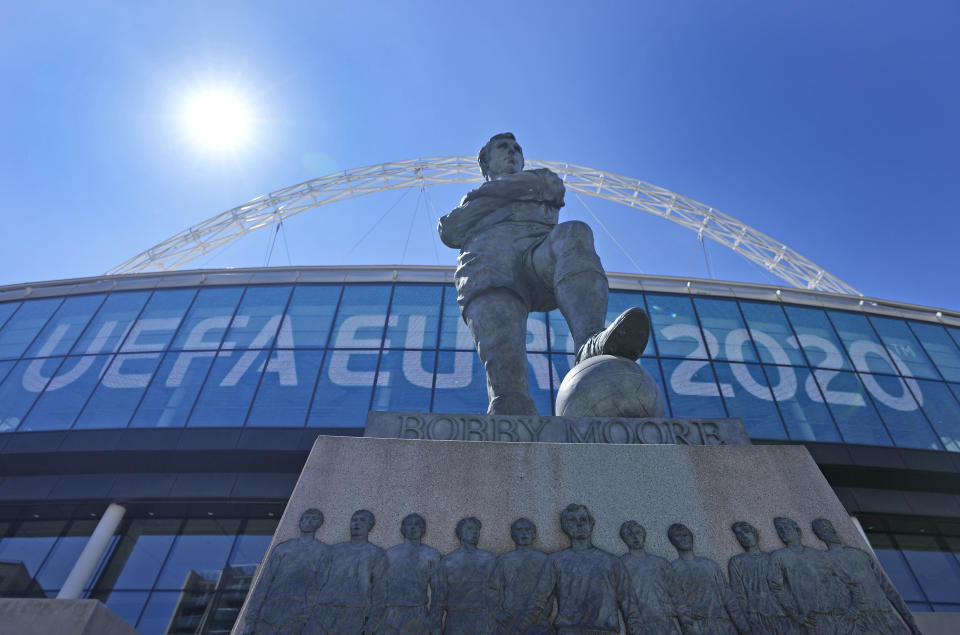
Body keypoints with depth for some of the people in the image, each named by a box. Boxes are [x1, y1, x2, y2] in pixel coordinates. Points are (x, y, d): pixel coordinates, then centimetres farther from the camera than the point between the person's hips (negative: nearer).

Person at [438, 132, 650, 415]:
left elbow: (551, 184, 14)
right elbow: (450, 233, 18)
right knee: (495, 311, -36)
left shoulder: (542, 178, 41)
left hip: (539, 253, 1)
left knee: (573, 235, -35)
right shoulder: (470, 203, 41)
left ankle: (593, 345, -59)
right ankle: (511, 407, -60)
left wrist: (488, 191, 21)